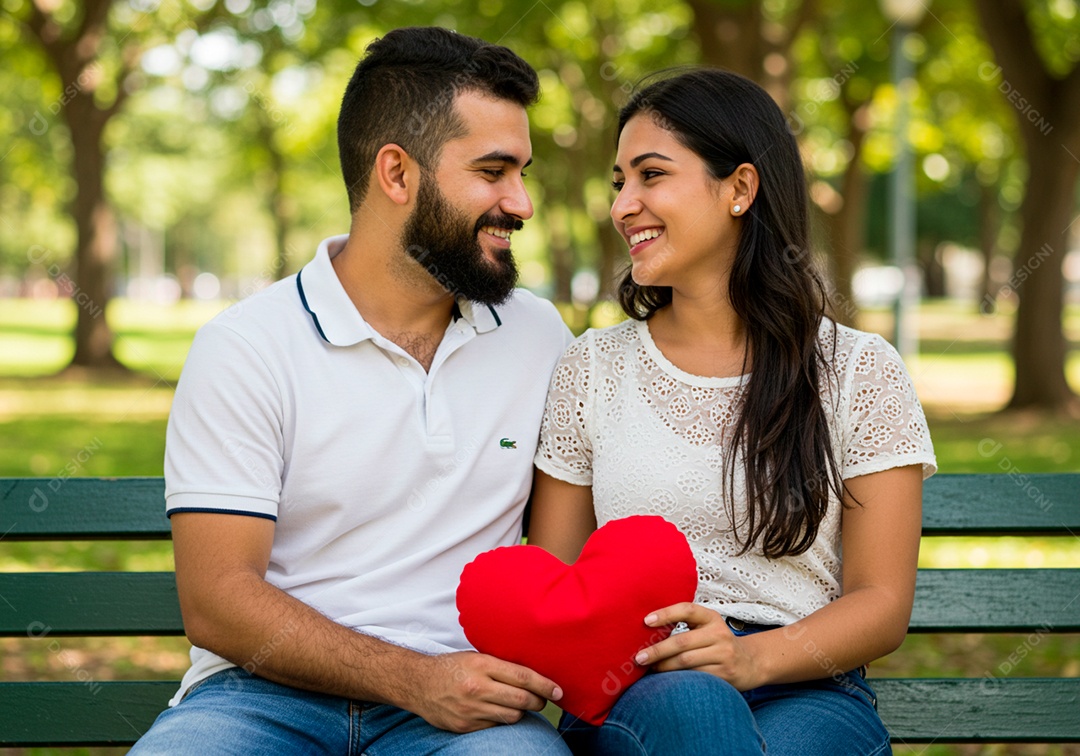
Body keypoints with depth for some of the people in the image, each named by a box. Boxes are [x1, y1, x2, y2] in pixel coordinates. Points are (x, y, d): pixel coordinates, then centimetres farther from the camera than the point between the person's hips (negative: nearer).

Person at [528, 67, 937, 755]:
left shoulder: (858, 371, 7)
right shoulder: (594, 369, 13)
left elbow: (882, 603, 2)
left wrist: (754, 656, -18)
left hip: (807, 692, 0)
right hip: (630, 698, 1)